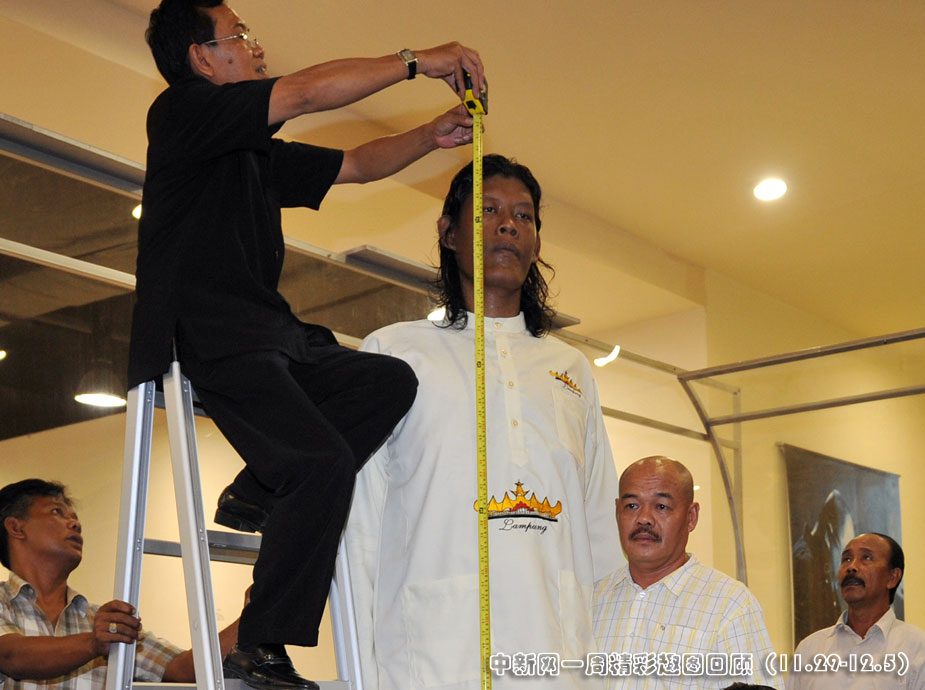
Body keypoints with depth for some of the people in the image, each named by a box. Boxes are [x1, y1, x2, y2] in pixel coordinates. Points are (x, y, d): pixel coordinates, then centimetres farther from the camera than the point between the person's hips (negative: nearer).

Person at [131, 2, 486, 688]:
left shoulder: (258, 154, 24)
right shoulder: (180, 113, -3)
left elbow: (354, 165, 27)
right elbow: (308, 91, -14)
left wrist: (432, 135, 12)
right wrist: (417, 61, -7)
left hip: (273, 337, 9)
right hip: (210, 340, -9)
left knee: (392, 380, -4)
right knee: (324, 460, -23)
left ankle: (258, 495, -3)